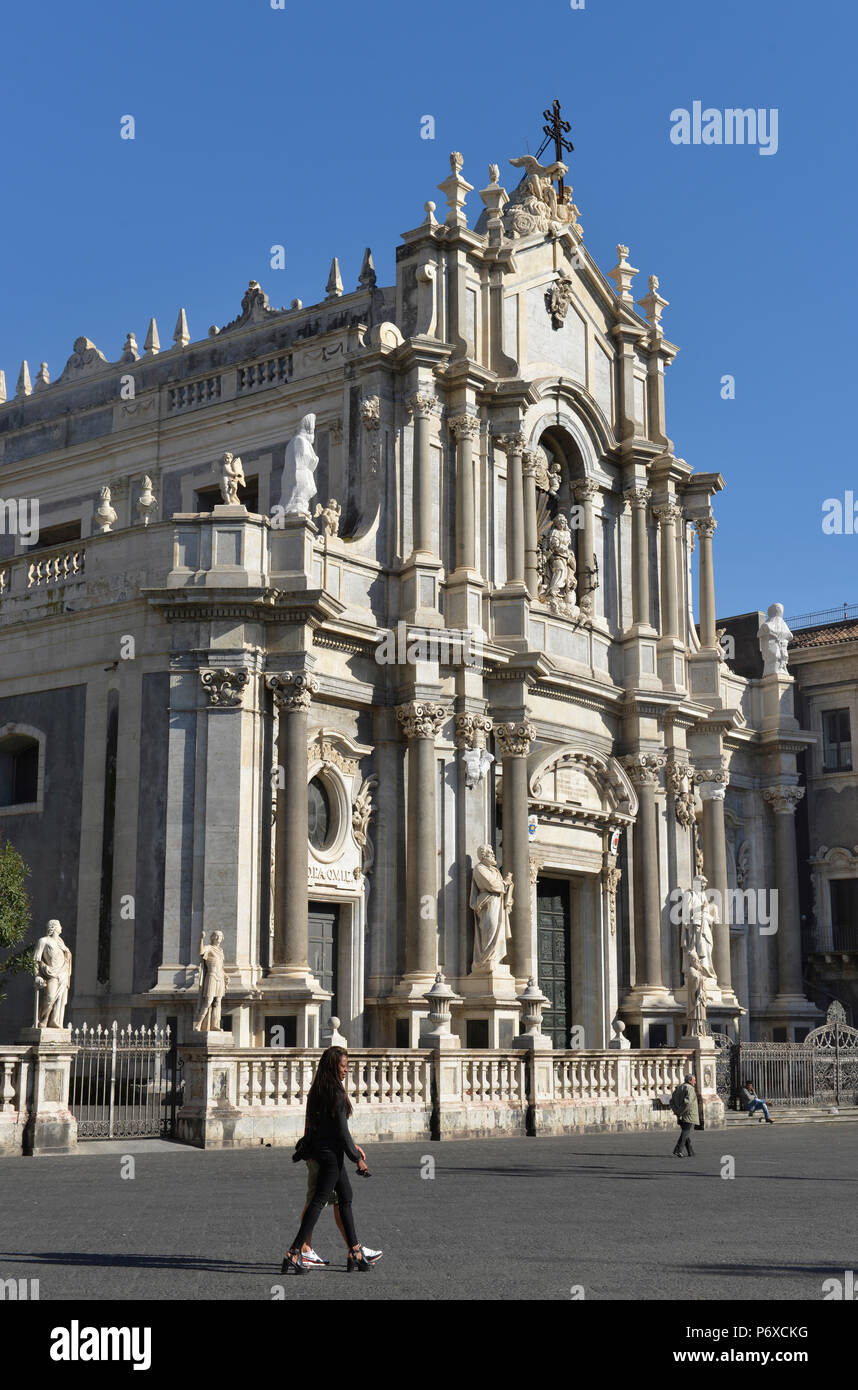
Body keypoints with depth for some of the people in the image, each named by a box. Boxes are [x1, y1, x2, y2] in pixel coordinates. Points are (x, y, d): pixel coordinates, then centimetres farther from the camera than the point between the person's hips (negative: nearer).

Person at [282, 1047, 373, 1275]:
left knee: (346, 1198, 16)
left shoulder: (318, 1090, 10)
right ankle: (294, 1254, -7)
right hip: (331, 1152, -10)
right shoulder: (336, 1092, -17)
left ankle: (355, 1254, 21)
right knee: (319, 1200, -6)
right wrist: (357, 1158, -7)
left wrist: (353, 1147, 22)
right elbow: (341, 1130, -16)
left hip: (321, 1149, 10)